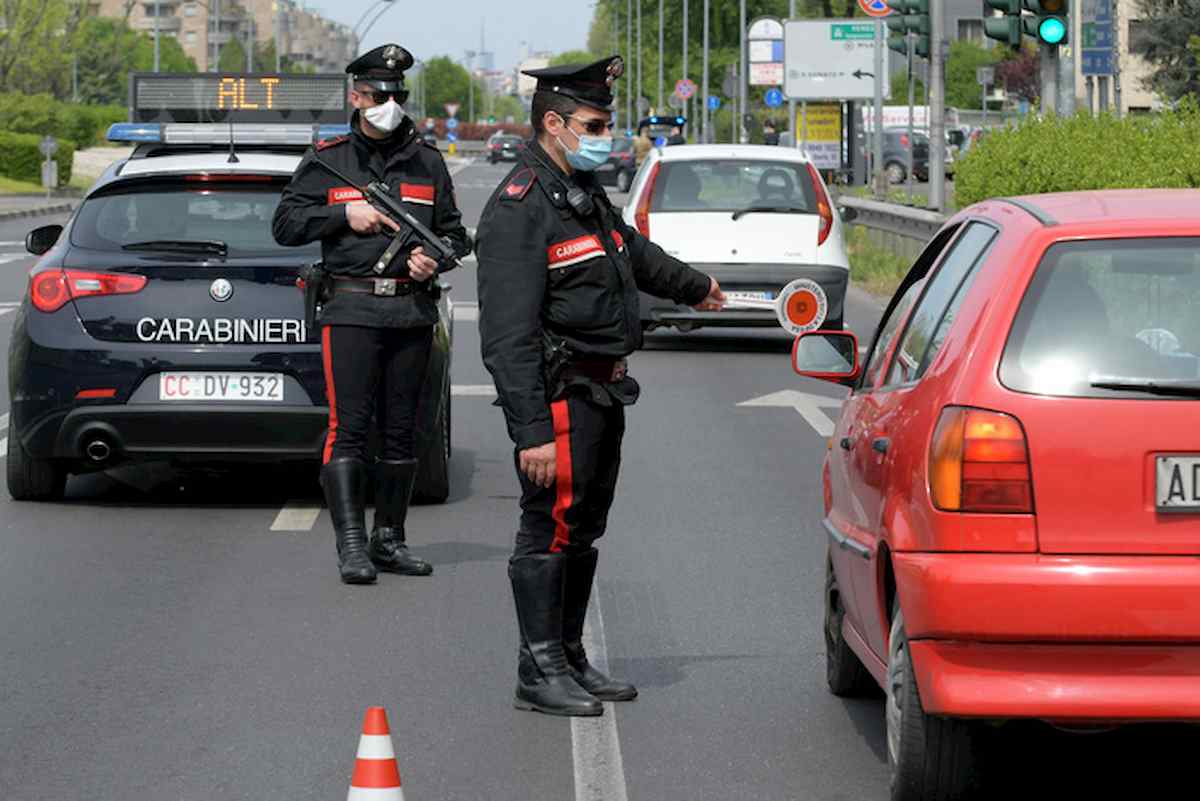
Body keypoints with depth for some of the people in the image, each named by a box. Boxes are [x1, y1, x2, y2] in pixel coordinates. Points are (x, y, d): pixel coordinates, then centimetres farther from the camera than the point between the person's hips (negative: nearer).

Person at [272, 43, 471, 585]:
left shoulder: (426, 161, 13)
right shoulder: (327, 161, 5)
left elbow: (455, 233, 19)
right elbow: (284, 225, 4)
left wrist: (435, 257, -3)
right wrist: (345, 215, -8)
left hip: (412, 311, 3)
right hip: (352, 310, -3)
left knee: (400, 430, 8)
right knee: (349, 428, -9)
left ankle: (389, 540, 16)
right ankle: (351, 545, -9)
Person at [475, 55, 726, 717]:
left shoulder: (584, 193, 14)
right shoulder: (519, 210, -17)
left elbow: (634, 250, 37)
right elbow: (508, 335, -23)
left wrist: (693, 285, 53)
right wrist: (531, 430, -27)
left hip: (601, 393, 10)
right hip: (560, 395, -10)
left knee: (583, 531, 14)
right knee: (550, 529, -5)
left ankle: (570, 658, 23)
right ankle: (539, 672, 0)